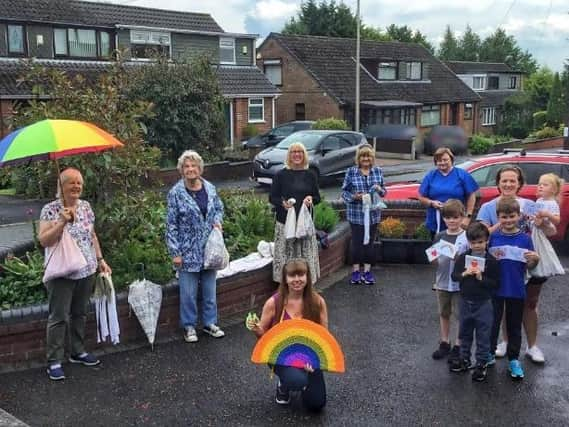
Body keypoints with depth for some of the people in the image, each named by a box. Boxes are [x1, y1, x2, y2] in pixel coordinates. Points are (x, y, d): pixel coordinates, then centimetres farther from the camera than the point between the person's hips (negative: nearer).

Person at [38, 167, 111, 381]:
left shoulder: (86, 206, 6)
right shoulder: (50, 209, -9)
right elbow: (43, 240, -14)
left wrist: (100, 260, 12)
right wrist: (62, 223, -25)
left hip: (86, 271, 5)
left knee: (80, 313, 15)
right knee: (58, 317, 1)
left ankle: (78, 352, 28)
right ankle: (54, 361, 9)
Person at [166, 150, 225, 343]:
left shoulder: (210, 188, 2)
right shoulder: (176, 193, -10)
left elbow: (219, 208, 18)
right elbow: (171, 224, -9)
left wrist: (217, 220, -5)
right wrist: (175, 253, -11)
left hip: (209, 249, 4)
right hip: (188, 251, -4)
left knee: (210, 289, 14)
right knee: (188, 292, 4)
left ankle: (210, 323, 29)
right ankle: (189, 326, 20)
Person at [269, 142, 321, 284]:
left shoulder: (310, 175, 10)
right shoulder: (281, 175, 3)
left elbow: (318, 197, 14)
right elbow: (272, 198, 3)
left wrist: (311, 199, -9)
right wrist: (283, 203, -17)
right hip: (285, 222, -2)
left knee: (306, 255, 1)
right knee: (285, 256, -4)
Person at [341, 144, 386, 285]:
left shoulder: (378, 171, 5)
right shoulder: (351, 172, -4)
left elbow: (384, 191, 12)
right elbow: (344, 192, -1)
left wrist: (380, 190, -11)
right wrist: (354, 196, -19)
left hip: (373, 214, 3)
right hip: (356, 214, -3)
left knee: (370, 242, 8)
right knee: (357, 242, 2)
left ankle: (367, 271, 18)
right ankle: (356, 271, 15)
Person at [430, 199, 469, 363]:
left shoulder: (466, 237, -9)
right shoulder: (439, 236, 2)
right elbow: (433, 259, 7)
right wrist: (433, 259, -14)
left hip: (460, 283, -4)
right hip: (442, 282, 4)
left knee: (458, 315, 7)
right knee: (444, 314, 17)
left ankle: (457, 346, 20)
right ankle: (444, 343, 31)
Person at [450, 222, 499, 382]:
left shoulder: (492, 261, -10)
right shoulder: (462, 258, -1)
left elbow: (496, 284, -11)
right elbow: (454, 276, -1)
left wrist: (481, 278, -23)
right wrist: (464, 274, -19)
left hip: (484, 303, -4)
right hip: (465, 302, 4)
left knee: (483, 335, 5)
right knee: (465, 333, 18)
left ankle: (481, 364, 17)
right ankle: (464, 359, 33)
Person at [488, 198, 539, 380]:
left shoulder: (525, 239, -4)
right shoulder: (493, 237, -4)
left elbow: (528, 266, 1)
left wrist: (534, 259, -19)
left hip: (516, 290, 0)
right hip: (495, 288, 0)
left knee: (514, 326, 11)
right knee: (492, 323, 11)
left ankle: (513, 360, 24)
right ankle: (489, 354, 28)